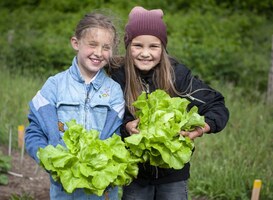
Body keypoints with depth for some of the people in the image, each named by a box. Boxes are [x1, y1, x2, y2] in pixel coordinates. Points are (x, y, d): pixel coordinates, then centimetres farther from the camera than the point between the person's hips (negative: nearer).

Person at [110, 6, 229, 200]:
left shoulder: (178, 74, -12)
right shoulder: (117, 77, -11)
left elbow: (217, 105, -7)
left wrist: (204, 127, -27)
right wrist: (125, 127, -25)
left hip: (173, 173, 0)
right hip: (134, 172, 0)